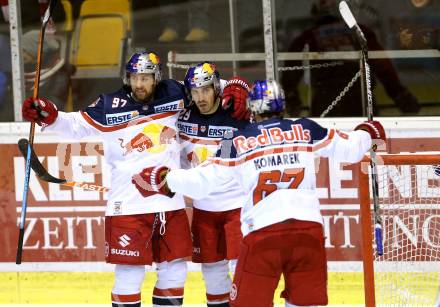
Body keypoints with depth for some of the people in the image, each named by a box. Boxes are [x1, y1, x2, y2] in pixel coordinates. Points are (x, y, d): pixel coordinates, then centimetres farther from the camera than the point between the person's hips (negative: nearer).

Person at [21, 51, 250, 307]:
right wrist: (48, 115, -16)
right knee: (130, 271, -6)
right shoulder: (110, 106, -4)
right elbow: (76, 125, -1)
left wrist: (232, 92, -1)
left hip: (171, 202, 4)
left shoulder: (173, 95, 4)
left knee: (175, 268, 11)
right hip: (128, 206, -4)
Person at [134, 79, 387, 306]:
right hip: (308, 228, 2)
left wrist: (166, 179, 22)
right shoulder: (306, 130, 11)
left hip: (262, 231, -2)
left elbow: (201, 182, 6)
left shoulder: (238, 142, 7)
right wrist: (367, 134, 40)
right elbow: (349, 149, 18)